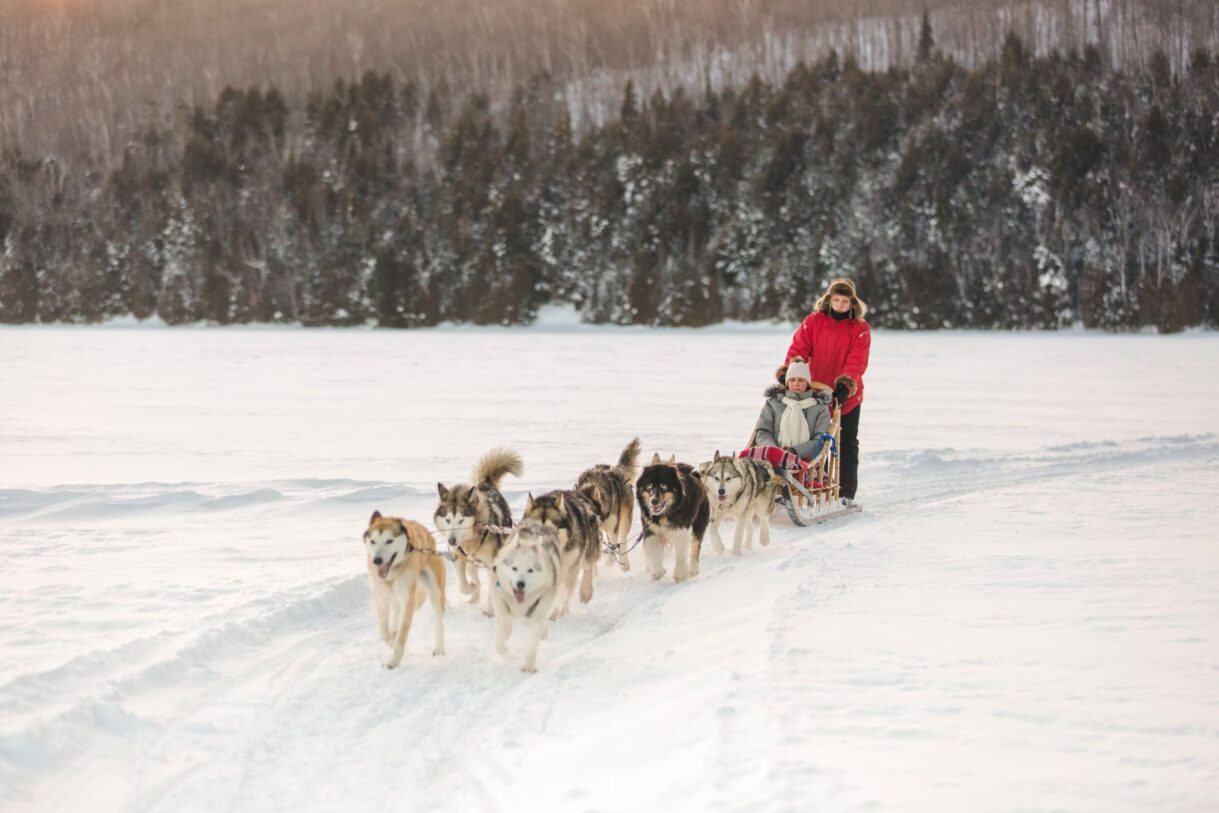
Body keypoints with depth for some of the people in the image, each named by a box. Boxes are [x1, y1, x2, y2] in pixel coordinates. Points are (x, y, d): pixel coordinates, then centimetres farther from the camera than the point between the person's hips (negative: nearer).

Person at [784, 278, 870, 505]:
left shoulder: (860, 329, -5)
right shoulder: (813, 322, -1)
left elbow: (857, 361, -15)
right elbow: (798, 350, -7)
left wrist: (845, 386, -29)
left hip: (847, 396, -1)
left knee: (847, 444, 6)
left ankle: (846, 493, 11)